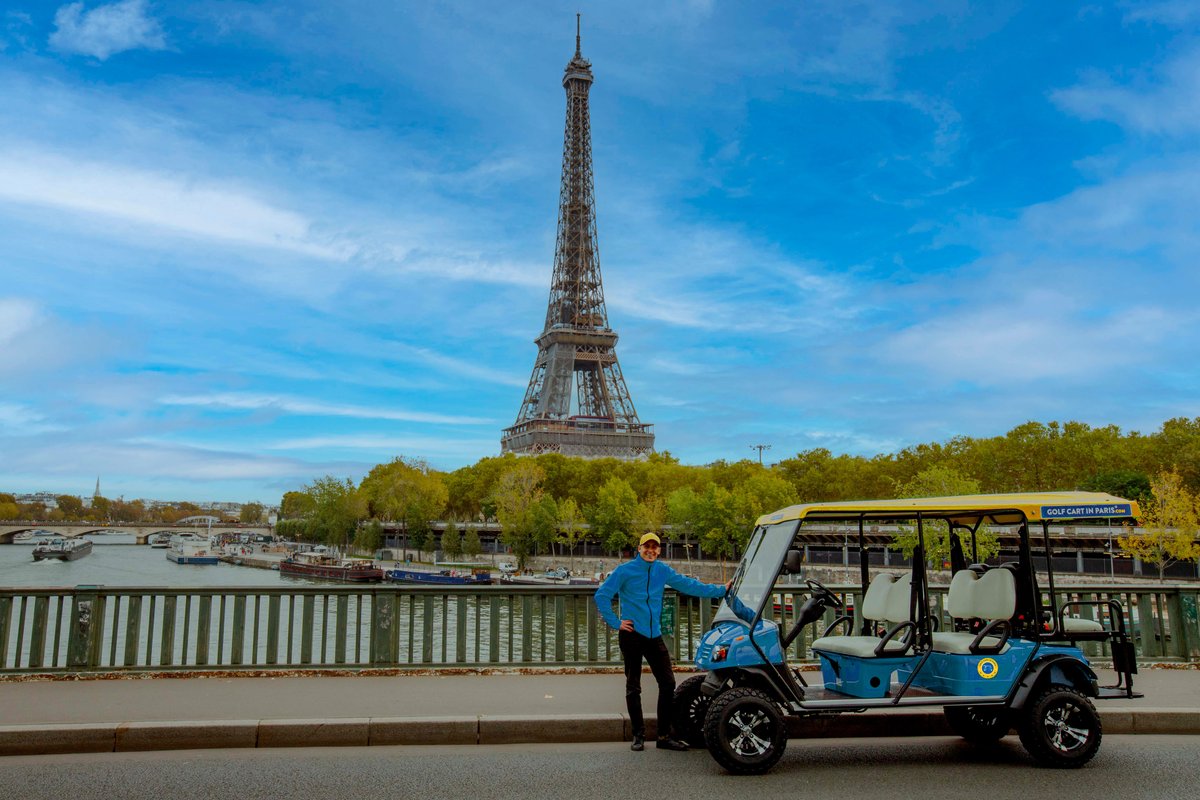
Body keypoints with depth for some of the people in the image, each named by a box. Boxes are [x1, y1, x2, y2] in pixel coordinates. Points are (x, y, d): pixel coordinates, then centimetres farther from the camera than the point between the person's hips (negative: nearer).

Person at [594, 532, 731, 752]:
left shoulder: (662, 570, 7)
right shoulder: (625, 570, -5)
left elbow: (688, 585, 9)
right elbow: (601, 595, -3)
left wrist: (720, 590, 7)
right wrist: (615, 623, -6)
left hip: (654, 635, 4)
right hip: (631, 634, -4)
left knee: (668, 683, 1)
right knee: (633, 687, 4)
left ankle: (664, 736, 11)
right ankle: (638, 735, 16)